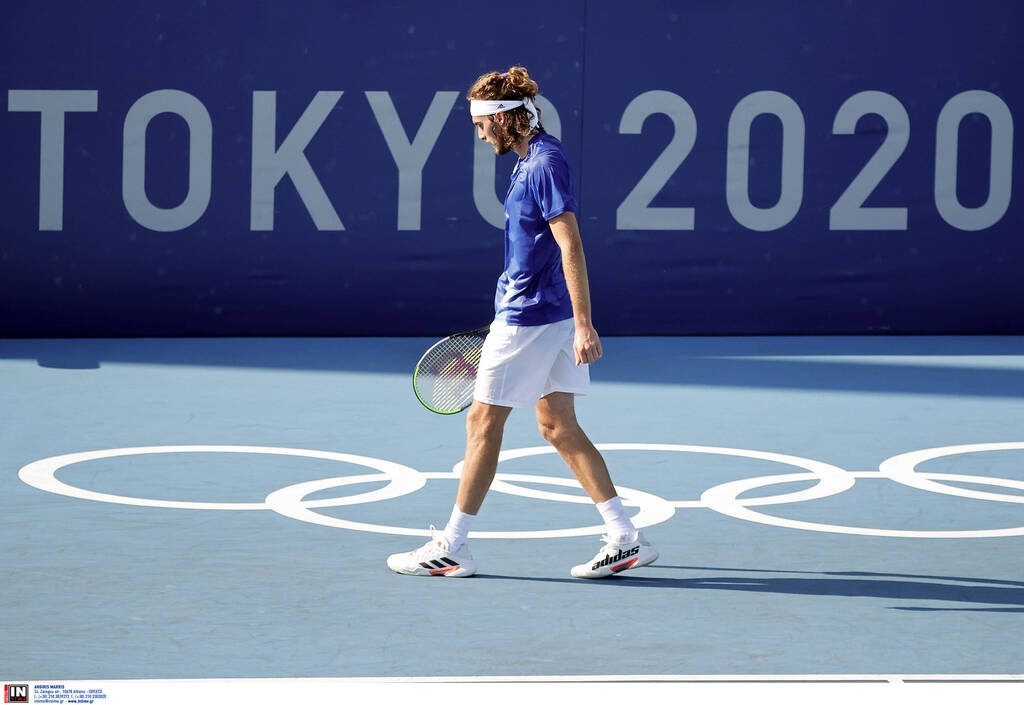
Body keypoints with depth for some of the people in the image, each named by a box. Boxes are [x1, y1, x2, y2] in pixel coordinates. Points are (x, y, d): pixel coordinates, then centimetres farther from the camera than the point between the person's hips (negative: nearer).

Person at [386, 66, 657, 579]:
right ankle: (626, 540, 8)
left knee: (483, 422, -1)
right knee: (558, 426, 10)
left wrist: (583, 324, -25)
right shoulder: (530, 160, 13)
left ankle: (450, 548, 7)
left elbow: (571, 247, -21)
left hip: (529, 318, -10)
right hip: (550, 318, 10)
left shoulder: (545, 164, -17)